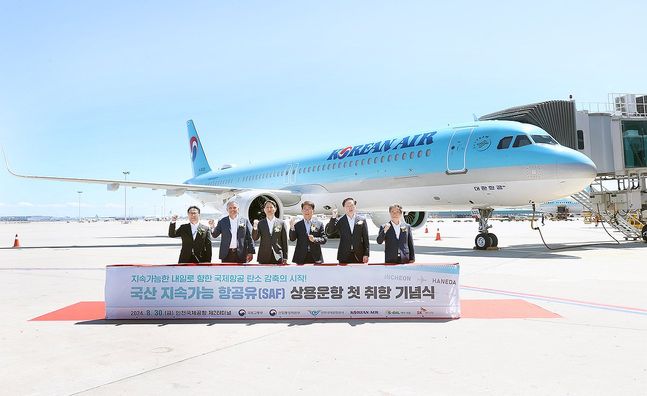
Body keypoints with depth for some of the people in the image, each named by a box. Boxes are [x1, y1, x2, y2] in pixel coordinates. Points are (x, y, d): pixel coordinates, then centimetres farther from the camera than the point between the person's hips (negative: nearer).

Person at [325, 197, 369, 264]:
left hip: (358, 256, 0)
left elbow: (366, 239, 4)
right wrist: (333, 218, -16)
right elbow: (329, 232, -5)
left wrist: (366, 254, -1)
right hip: (344, 256, 0)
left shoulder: (362, 220, 5)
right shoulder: (340, 221, 3)